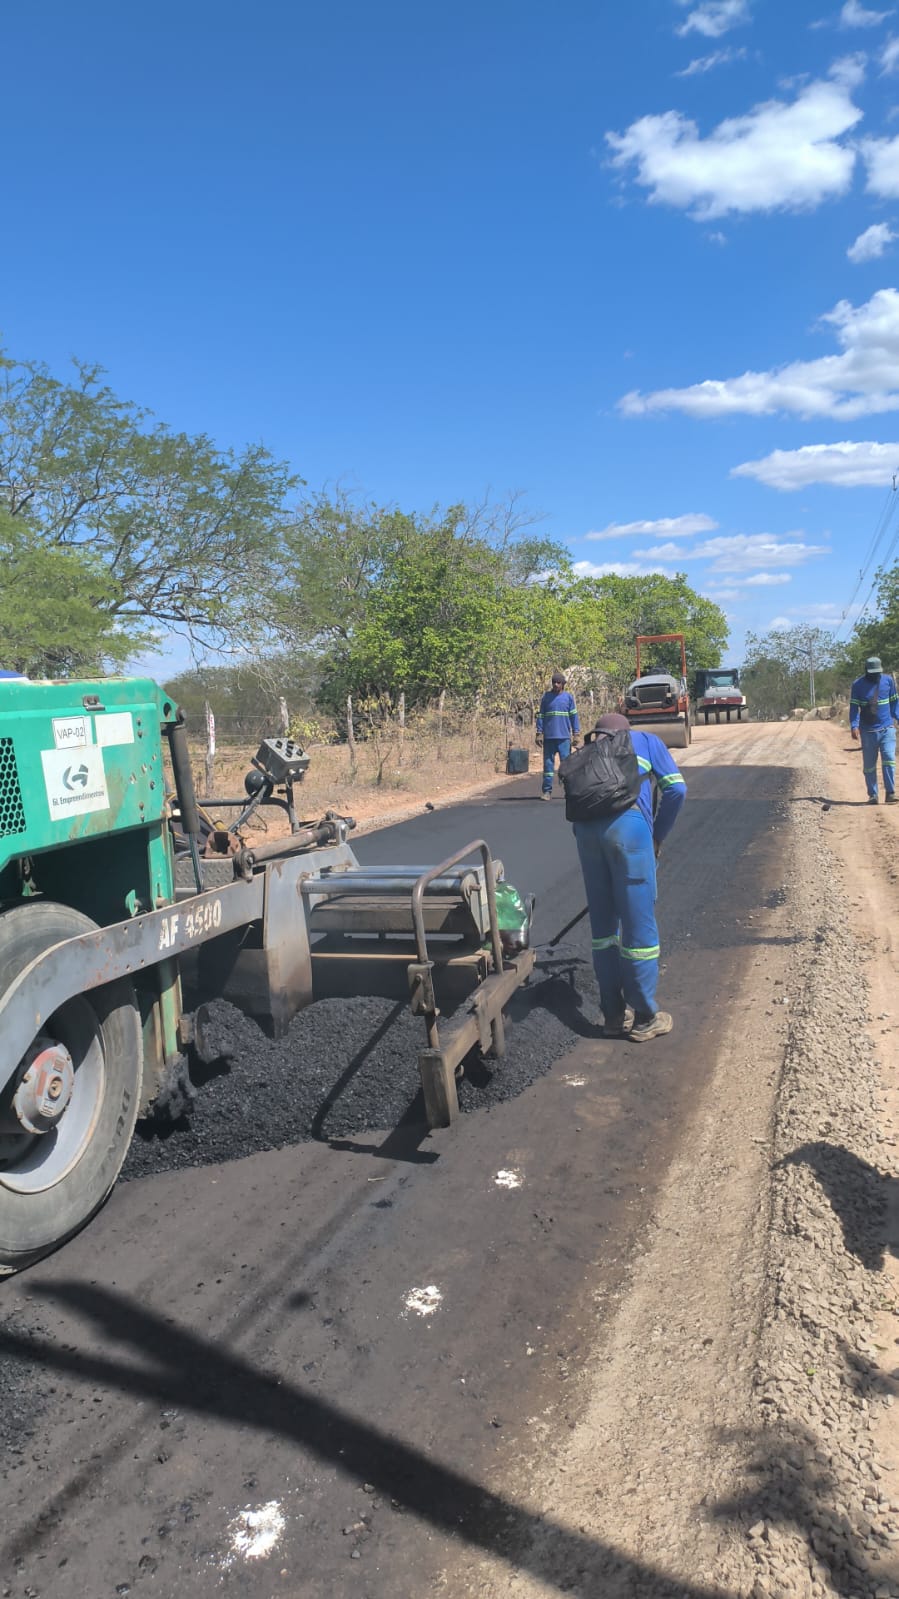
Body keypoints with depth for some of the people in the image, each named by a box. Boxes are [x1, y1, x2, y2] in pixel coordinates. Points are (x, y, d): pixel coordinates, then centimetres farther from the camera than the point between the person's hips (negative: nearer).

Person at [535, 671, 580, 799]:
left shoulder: (568, 697, 5)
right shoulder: (546, 696, 6)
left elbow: (574, 716, 6)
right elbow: (541, 715, 8)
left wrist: (576, 734, 1)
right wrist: (539, 733, 1)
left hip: (564, 736, -1)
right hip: (549, 737, 1)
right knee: (548, 763, 3)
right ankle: (547, 791, 6)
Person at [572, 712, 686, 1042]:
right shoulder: (646, 741, 24)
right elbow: (676, 789, 10)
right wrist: (658, 835, 20)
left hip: (585, 827, 4)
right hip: (627, 824, -4)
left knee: (602, 922, 14)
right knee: (639, 922, 4)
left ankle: (614, 1014, 22)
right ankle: (644, 1018, 13)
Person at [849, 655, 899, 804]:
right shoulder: (858, 684, -1)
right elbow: (854, 707, -1)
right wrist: (854, 726, -13)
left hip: (887, 729, 0)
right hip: (868, 731, 0)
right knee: (869, 765, 4)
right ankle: (872, 795, 12)